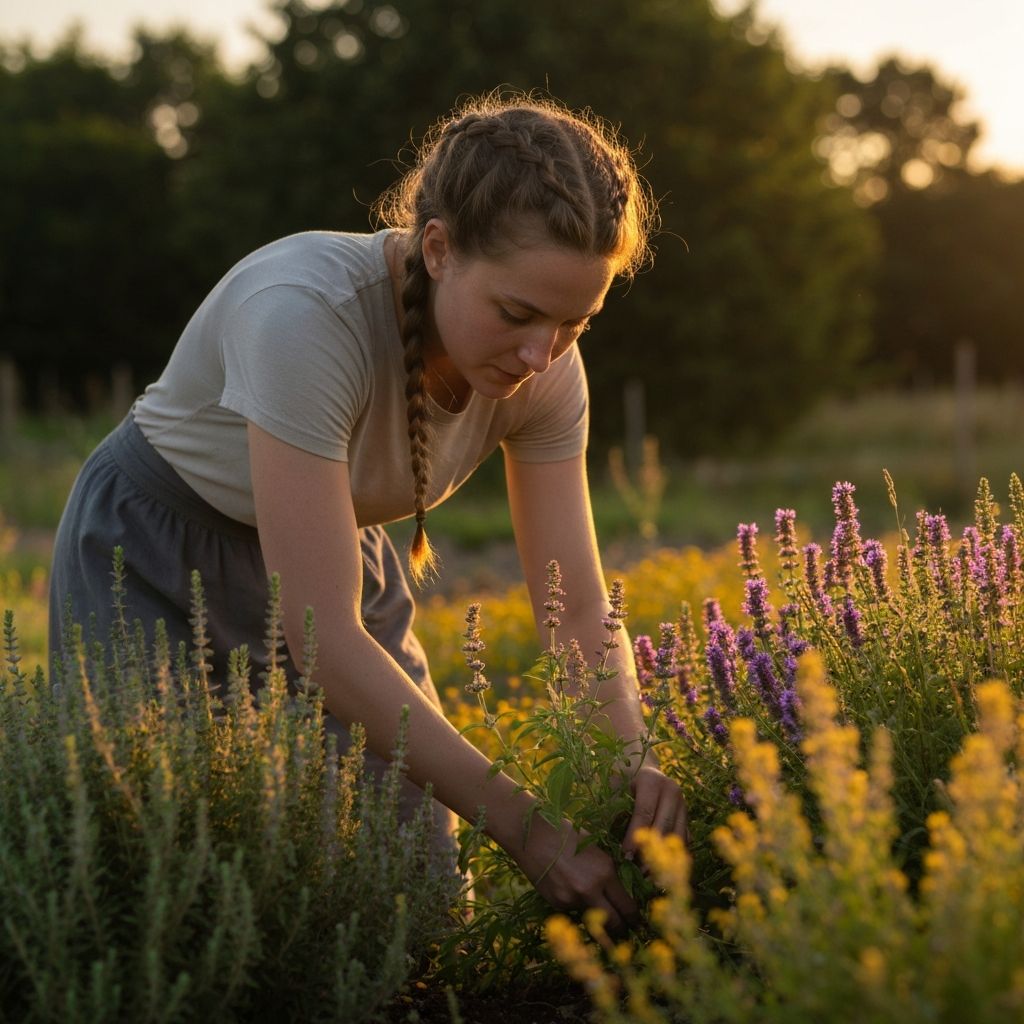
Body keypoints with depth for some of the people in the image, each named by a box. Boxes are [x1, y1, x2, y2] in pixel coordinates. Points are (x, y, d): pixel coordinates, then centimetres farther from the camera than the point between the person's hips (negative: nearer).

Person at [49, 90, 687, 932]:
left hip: (341, 556, 5)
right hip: (159, 564, -5)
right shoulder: (309, 313, -37)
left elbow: (579, 611, -14)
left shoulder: (543, 369, -18)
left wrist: (635, 761, -34)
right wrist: (523, 824, -39)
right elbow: (324, 636, -38)